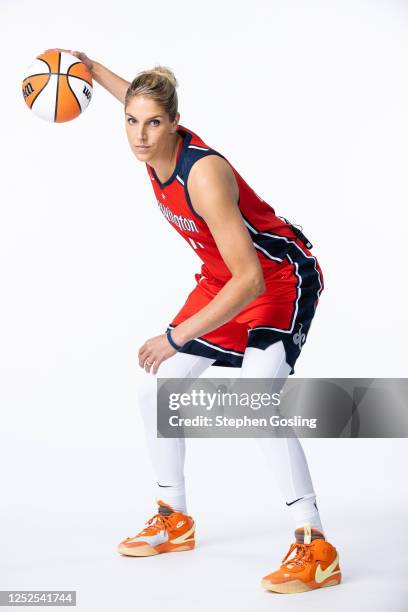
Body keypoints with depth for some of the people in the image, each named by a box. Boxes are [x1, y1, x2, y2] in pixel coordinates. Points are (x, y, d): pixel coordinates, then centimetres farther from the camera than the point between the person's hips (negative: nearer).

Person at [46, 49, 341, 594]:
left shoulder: (203, 176, -34)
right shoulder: (156, 147, -10)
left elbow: (251, 280, -36)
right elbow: (139, 99, 18)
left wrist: (176, 338, -35)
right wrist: (91, 68, 26)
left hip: (281, 277, -9)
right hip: (222, 278, 9)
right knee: (155, 388, 9)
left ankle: (316, 549, -20)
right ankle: (175, 521, 25)